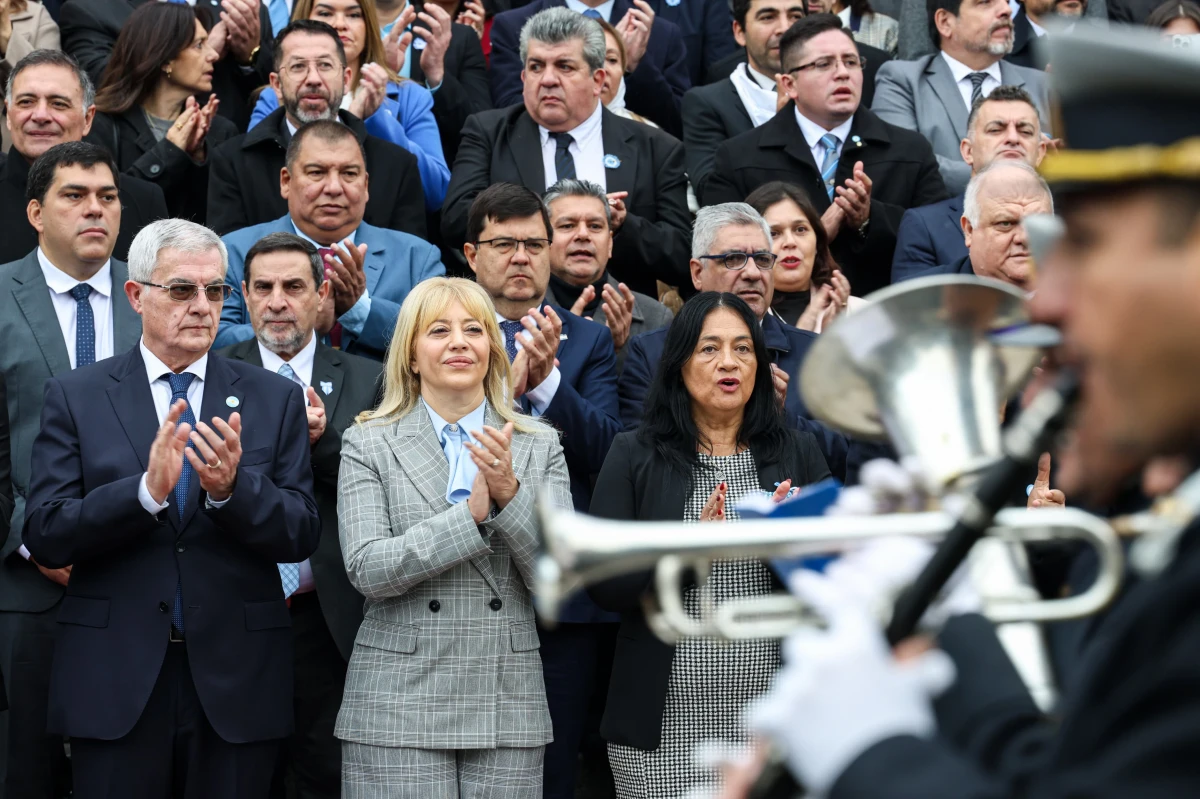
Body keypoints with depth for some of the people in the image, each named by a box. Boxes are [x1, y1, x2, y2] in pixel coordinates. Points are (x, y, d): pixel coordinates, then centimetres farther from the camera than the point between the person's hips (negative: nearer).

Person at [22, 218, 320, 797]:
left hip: (235, 683, 1)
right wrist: (147, 489, -20)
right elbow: (44, 535, -6)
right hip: (116, 684, -1)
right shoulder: (76, 397, 3)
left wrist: (232, 488, -18)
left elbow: (302, 534, 0)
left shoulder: (274, 400, 7)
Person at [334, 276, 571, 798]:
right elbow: (367, 570, -8)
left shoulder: (541, 447, 10)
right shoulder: (368, 446, 4)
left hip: (507, 711, 2)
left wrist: (510, 494, -13)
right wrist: (471, 513, -15)